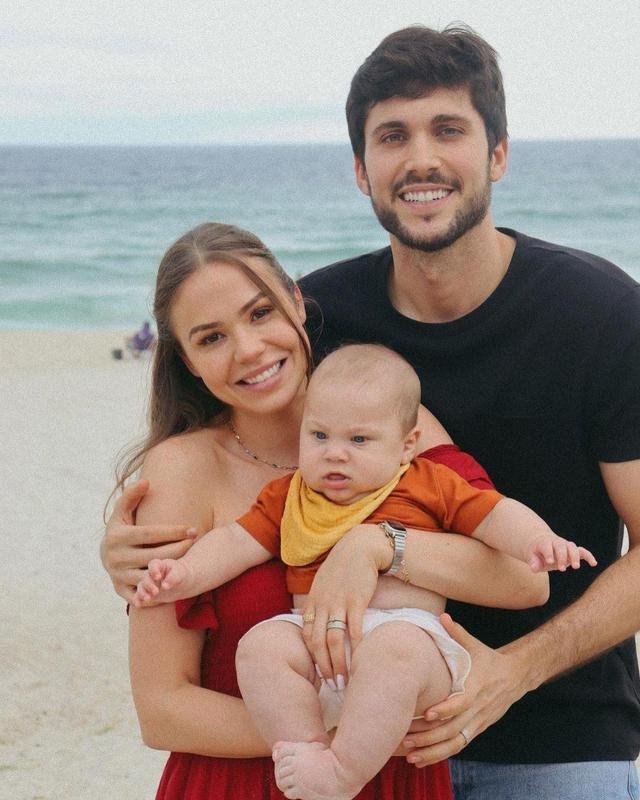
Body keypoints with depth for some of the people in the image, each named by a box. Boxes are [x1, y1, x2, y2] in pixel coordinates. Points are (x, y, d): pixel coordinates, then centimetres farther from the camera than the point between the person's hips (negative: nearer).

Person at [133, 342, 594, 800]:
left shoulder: (431, 484, 15)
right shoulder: (288, 498, 21)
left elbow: (495, 515, 11)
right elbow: (237, 543, 16)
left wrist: (538, 542, -9)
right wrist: (184, 574, 0)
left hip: (409, 629, -3)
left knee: (392, 649, -38)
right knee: (261, 644, -27)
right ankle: (307, 750, -20)